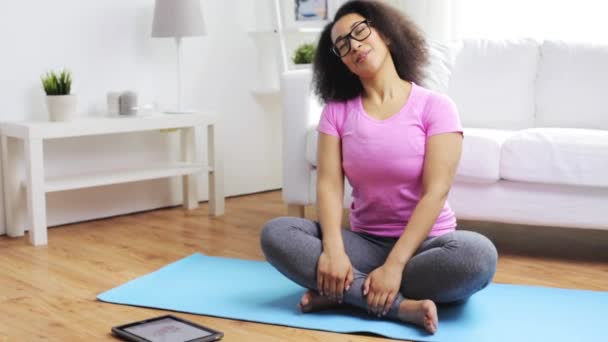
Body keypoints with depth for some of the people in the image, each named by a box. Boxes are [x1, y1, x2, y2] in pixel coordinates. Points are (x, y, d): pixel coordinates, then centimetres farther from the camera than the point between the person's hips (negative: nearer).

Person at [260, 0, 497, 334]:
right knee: (275, 234, -22)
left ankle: (344, 292, -22)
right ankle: (401, 305, -28)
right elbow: (329, 184, -7)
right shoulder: (337, 110, 5)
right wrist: (333, 249, -26)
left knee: (478, 255, -36)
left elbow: (435, 192, -15)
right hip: (364, 243, 2)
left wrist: (394, 265, -25)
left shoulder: (434, 106, -5)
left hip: (424, 244, -2)